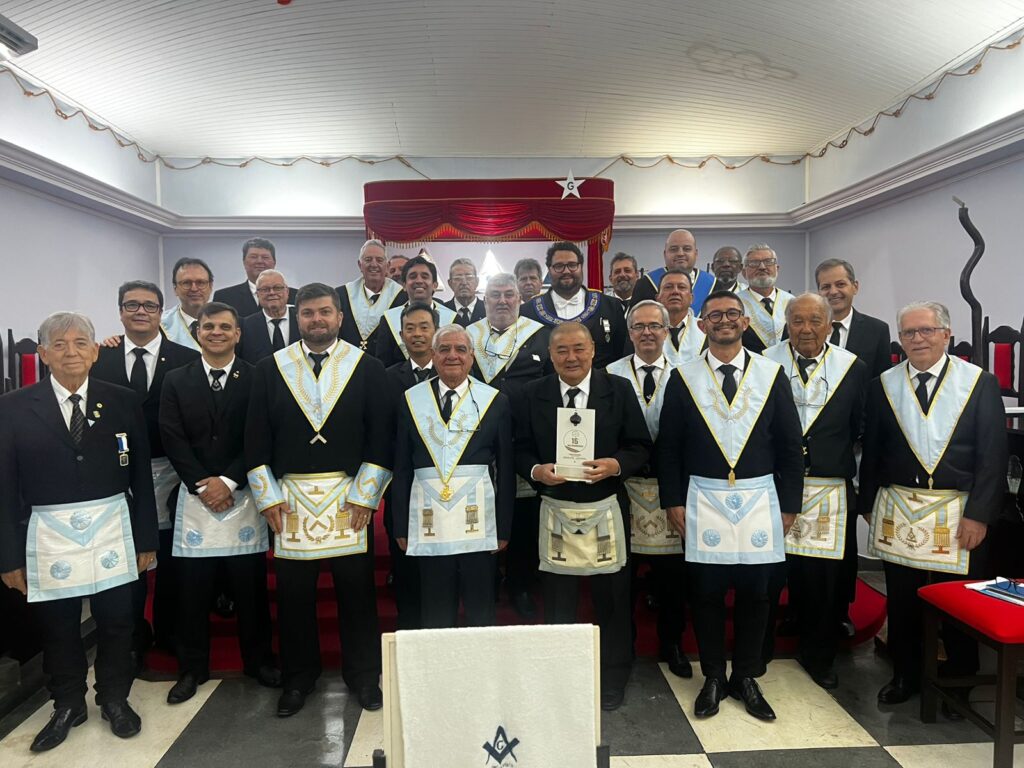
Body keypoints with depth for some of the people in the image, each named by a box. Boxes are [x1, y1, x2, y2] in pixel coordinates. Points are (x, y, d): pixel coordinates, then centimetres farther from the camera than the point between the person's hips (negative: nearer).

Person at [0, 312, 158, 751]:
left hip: (112, 530, 0)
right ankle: (68, 706, 36)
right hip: (48, 535, 0)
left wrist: (146, 538, 3)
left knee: (116, 623, 10)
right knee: (57, 629, 13)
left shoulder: (123, 401, -1)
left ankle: (115, 699, 34)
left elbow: (141, 475, 2)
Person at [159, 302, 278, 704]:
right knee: (192, 590, 8)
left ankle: (258, 660, 23)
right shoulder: (176, 381, 6)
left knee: (250, 586, 6)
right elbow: (173, 440, 0)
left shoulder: (256, 379, 1)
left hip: (242, 495, -1)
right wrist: (202, 486, -10)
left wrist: (228, 481, -13)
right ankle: (192, 668, 24)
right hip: (195, 497, 1)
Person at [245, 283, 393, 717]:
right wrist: (267, 496, -2)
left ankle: (363, 675, 26)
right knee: (293, 593, 9)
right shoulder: (270, 370, 6)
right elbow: (256, 438, 5)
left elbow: (381, 437, -3)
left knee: (356, 590, 7)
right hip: (289, 499, 1)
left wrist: (365, 495, -8)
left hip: (350, 497, -1)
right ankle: (298, 678, 29)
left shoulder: (368, 369, 1)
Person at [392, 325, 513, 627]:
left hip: (478, 523, -1)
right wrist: (401, 527, 5)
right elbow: (402, 468, 7)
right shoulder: (411, 400, 6)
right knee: (435, 617, 10)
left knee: (481, 614, 8)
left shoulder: (495, 401, 2)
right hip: (428, 525, 1)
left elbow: (505, 469, 2)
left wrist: (503, 529, 1)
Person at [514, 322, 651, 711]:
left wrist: (615, 464, -18)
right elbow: (520, 450, 4)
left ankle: (613, 680, 31)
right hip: (555, 513, 0)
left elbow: (640, 446, 0)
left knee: (611, 601, 11)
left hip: (605, 511, 0)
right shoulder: (532, 394, 1)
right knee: (558, 603, 11)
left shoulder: (619, 389, -1)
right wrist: (536, 470, -16)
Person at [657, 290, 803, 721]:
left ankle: (746, 678, 28)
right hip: (704, 500, -1)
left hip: (759, 500, 1)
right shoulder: (683, 377, 1)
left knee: (754, 593, 9)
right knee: (706, 593, 6)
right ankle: (713, 677, 24)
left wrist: (788, 504, 2)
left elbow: (790, 445, 4)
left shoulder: (772, 374, 3)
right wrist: (672, 501, -2)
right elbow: (668, 446, 2)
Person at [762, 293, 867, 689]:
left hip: (828, 490, 1)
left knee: (821, 577, 9)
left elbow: (861, 430, 7)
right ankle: (756, 653, 27)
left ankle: (819, 657, 32)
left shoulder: (853, 368, 4)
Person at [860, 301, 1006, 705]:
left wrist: (978, 514, -10)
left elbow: (993, 455, -5)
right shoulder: (883, 385, 3)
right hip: (899, 511, 2)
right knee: (901, 599, 11)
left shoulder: (980, 383, -2)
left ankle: (961, 677, 31)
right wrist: (869, 503, 6)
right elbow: (872, 452, 8)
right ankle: (905, 674, 30)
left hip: (959, 513, -2)